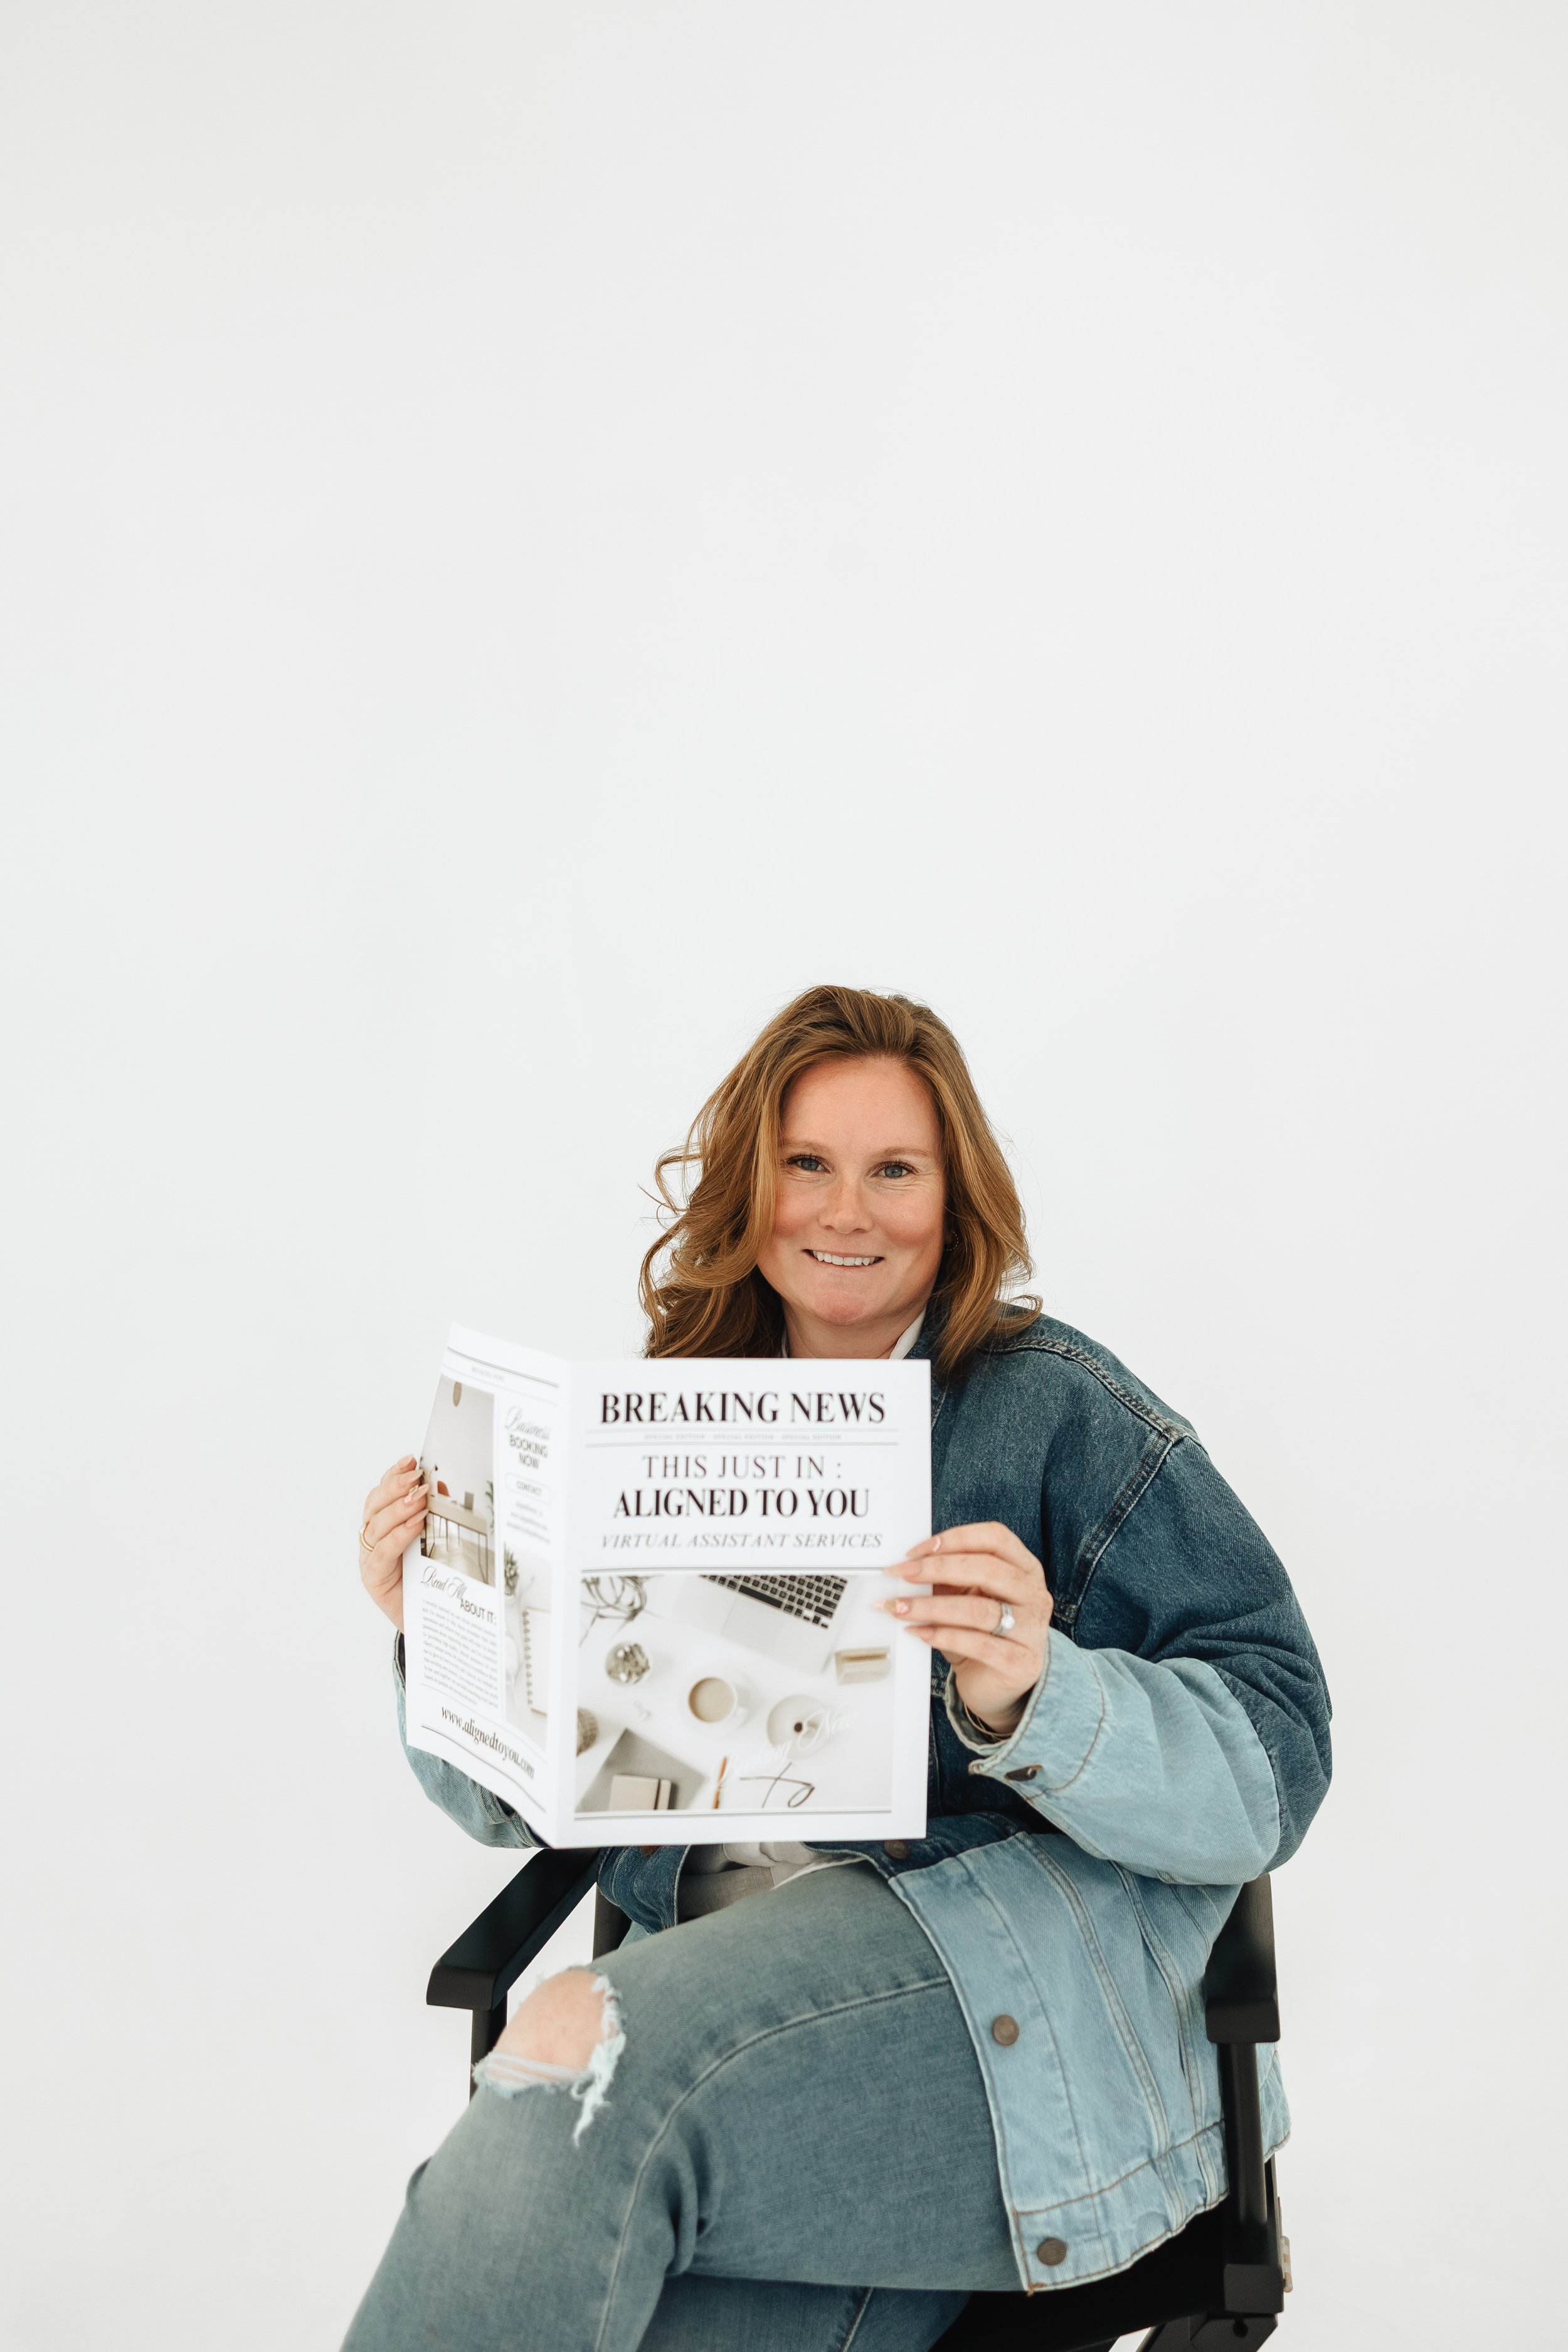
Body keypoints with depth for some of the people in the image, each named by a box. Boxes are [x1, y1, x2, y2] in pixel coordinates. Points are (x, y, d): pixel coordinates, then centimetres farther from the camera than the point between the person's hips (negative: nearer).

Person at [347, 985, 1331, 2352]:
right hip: (720, 1966, 3)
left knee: (585, 2053, -30)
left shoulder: (1055, 1409, 4)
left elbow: (1271, 1764, -4)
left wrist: (1035, 1698, -21)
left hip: (1017, 1974, -3)